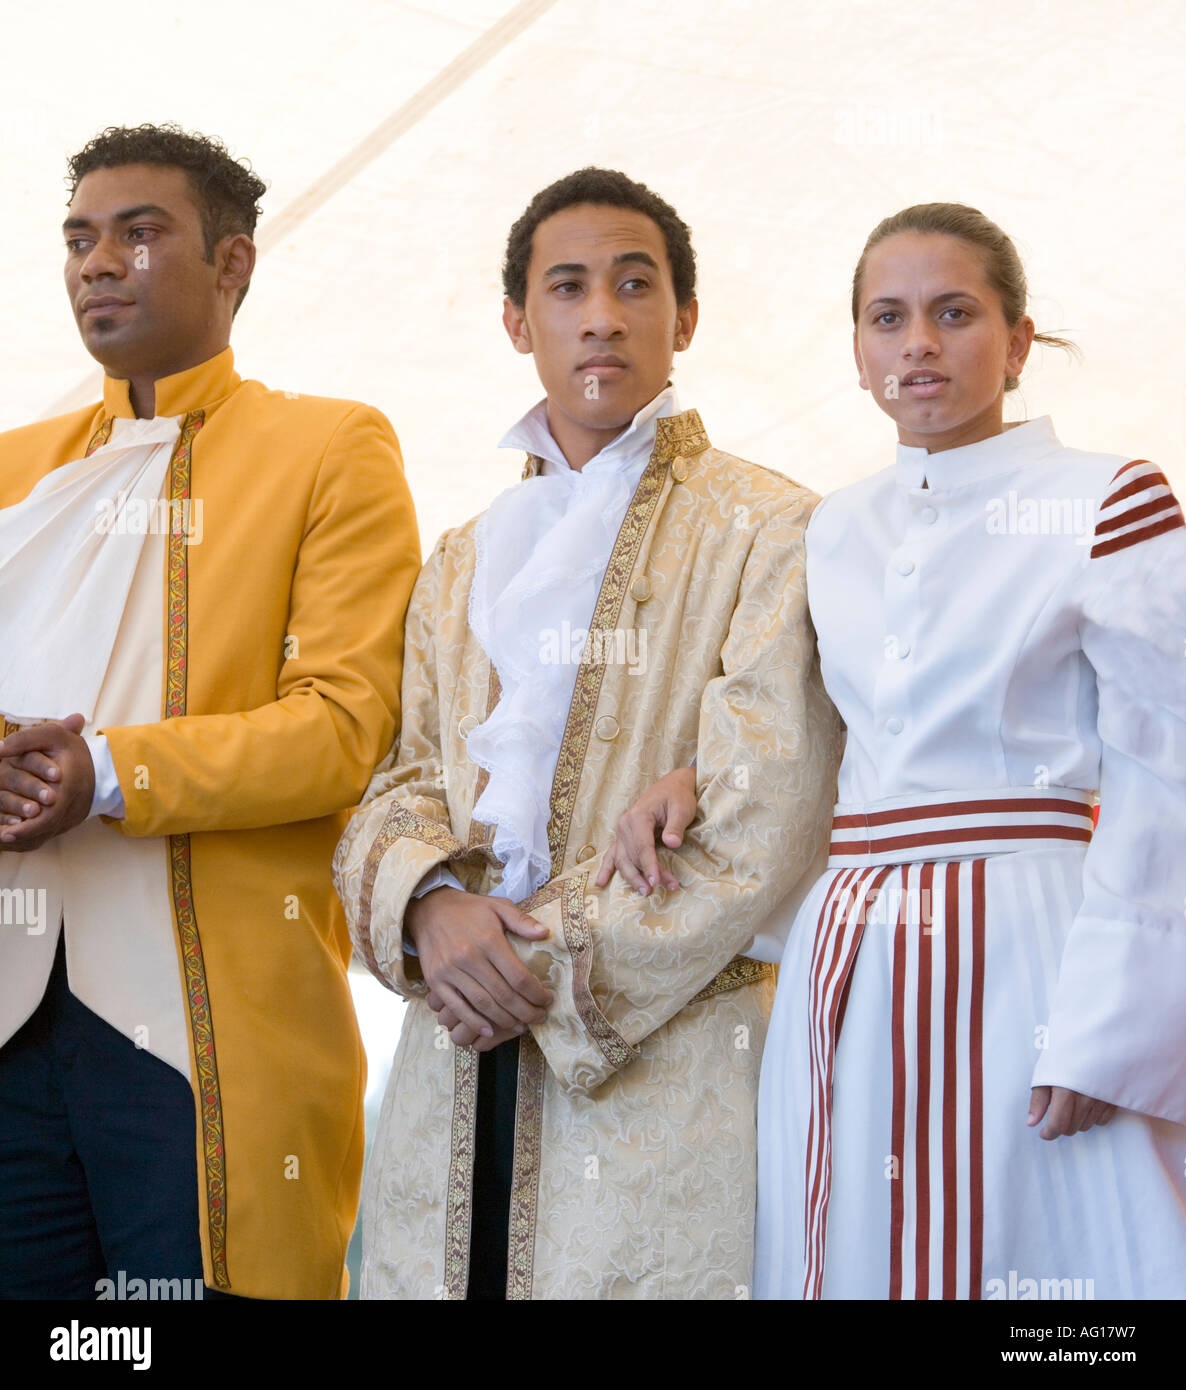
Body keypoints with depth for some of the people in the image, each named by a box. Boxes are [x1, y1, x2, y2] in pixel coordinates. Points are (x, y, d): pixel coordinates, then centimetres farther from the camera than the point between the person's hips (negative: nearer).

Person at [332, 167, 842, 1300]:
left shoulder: (769, 530, 1)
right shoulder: (464, 559, 20)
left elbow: (762, 821, -9)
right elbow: (400, 772, 12)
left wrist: (561, 967, -11)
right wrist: (427, 905, -10)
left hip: (663, 1056, -4)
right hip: (460, 1042, 5)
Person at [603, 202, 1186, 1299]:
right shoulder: (836, 529, 13)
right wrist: (695, 777, 2)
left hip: (1028, 952, -5)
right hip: (847, 963, 5)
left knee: (1037, 1256, -3)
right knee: (855, 1256, 8)